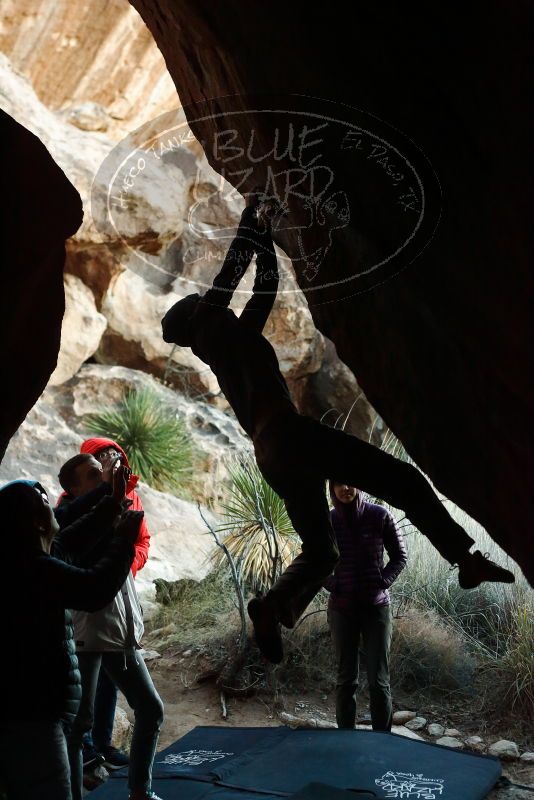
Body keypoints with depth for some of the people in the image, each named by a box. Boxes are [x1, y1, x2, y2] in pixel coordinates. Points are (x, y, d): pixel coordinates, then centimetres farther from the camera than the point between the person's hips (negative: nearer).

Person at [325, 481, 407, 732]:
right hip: (341, 609, 1)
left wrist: (383, 582, -8)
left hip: (376, 606, -1)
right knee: (346, 679, 7)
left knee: (379, 681, -1)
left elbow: (399, 555, 4)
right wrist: (332, 585, -5)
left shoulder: (379, 515, -7)